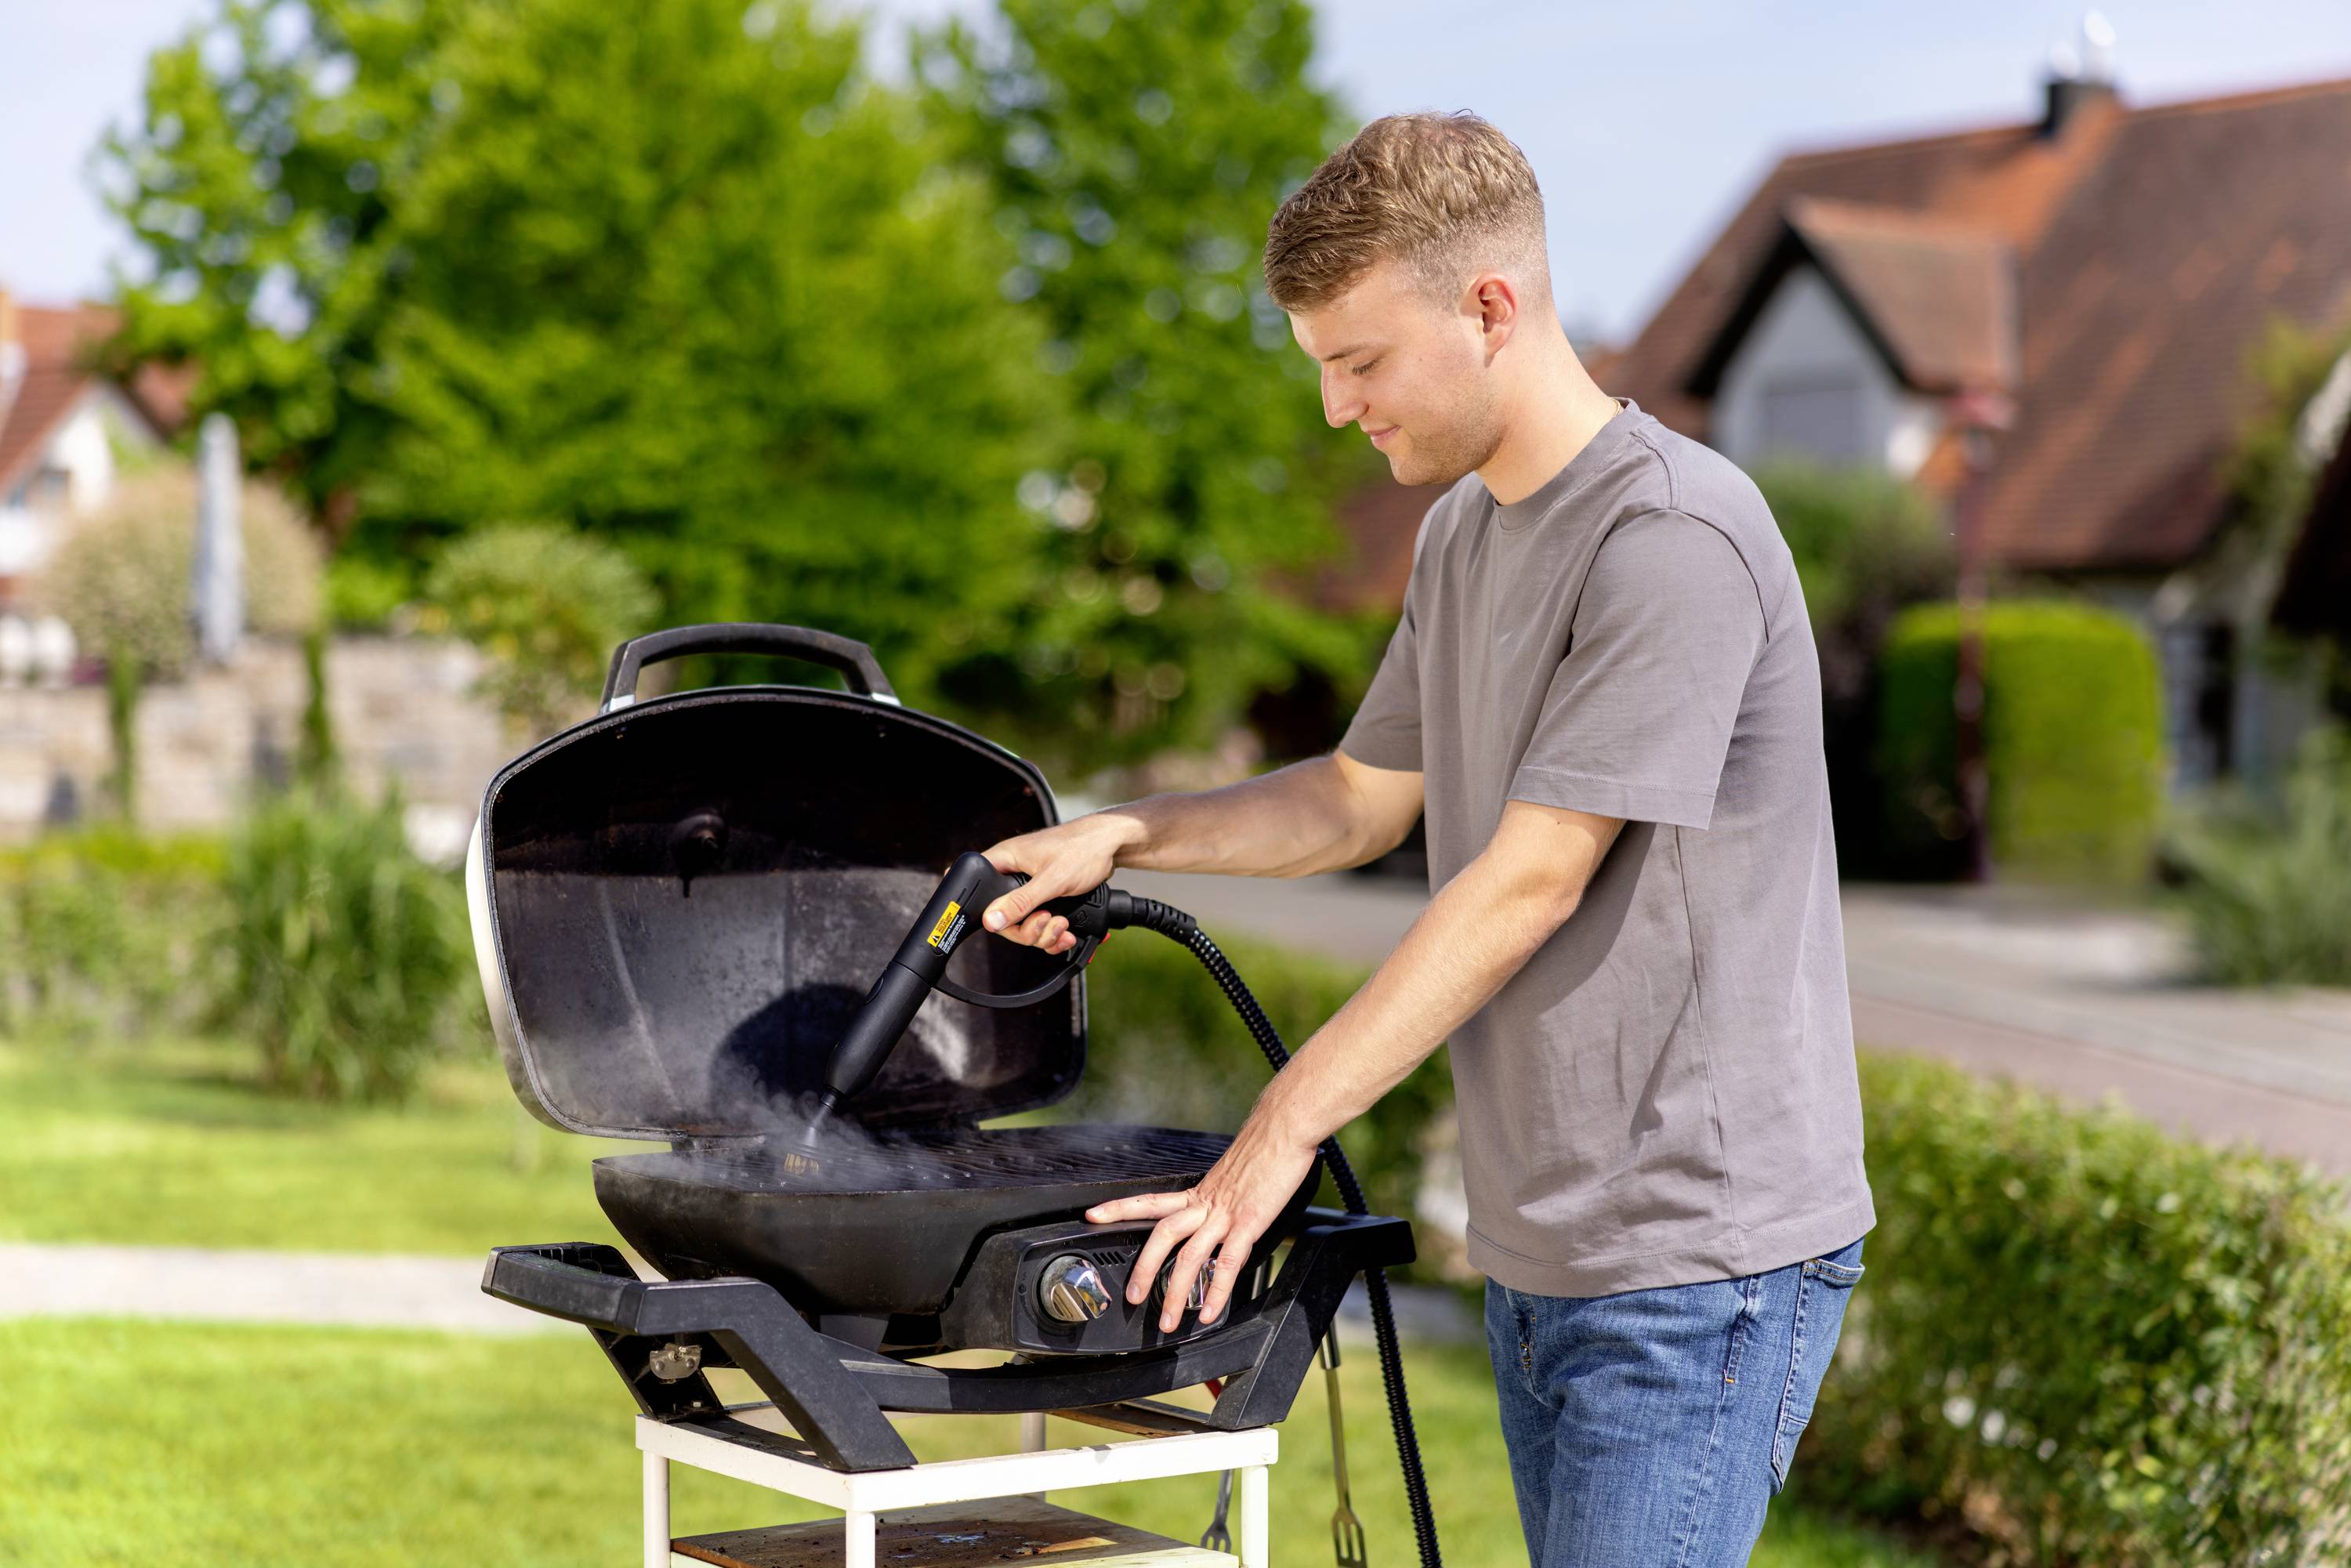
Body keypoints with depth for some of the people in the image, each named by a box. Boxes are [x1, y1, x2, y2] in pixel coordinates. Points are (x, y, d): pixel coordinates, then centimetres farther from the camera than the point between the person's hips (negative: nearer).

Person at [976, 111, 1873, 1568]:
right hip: (1539, 1251, 9)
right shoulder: (1462, 530, 12)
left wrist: (1282, 1129, -15)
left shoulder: (1677, 539, -17)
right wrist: (1123, 835, 9)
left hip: (1700, 1257, -8)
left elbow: (1528, 885, -19)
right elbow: (1363, 797, 24)